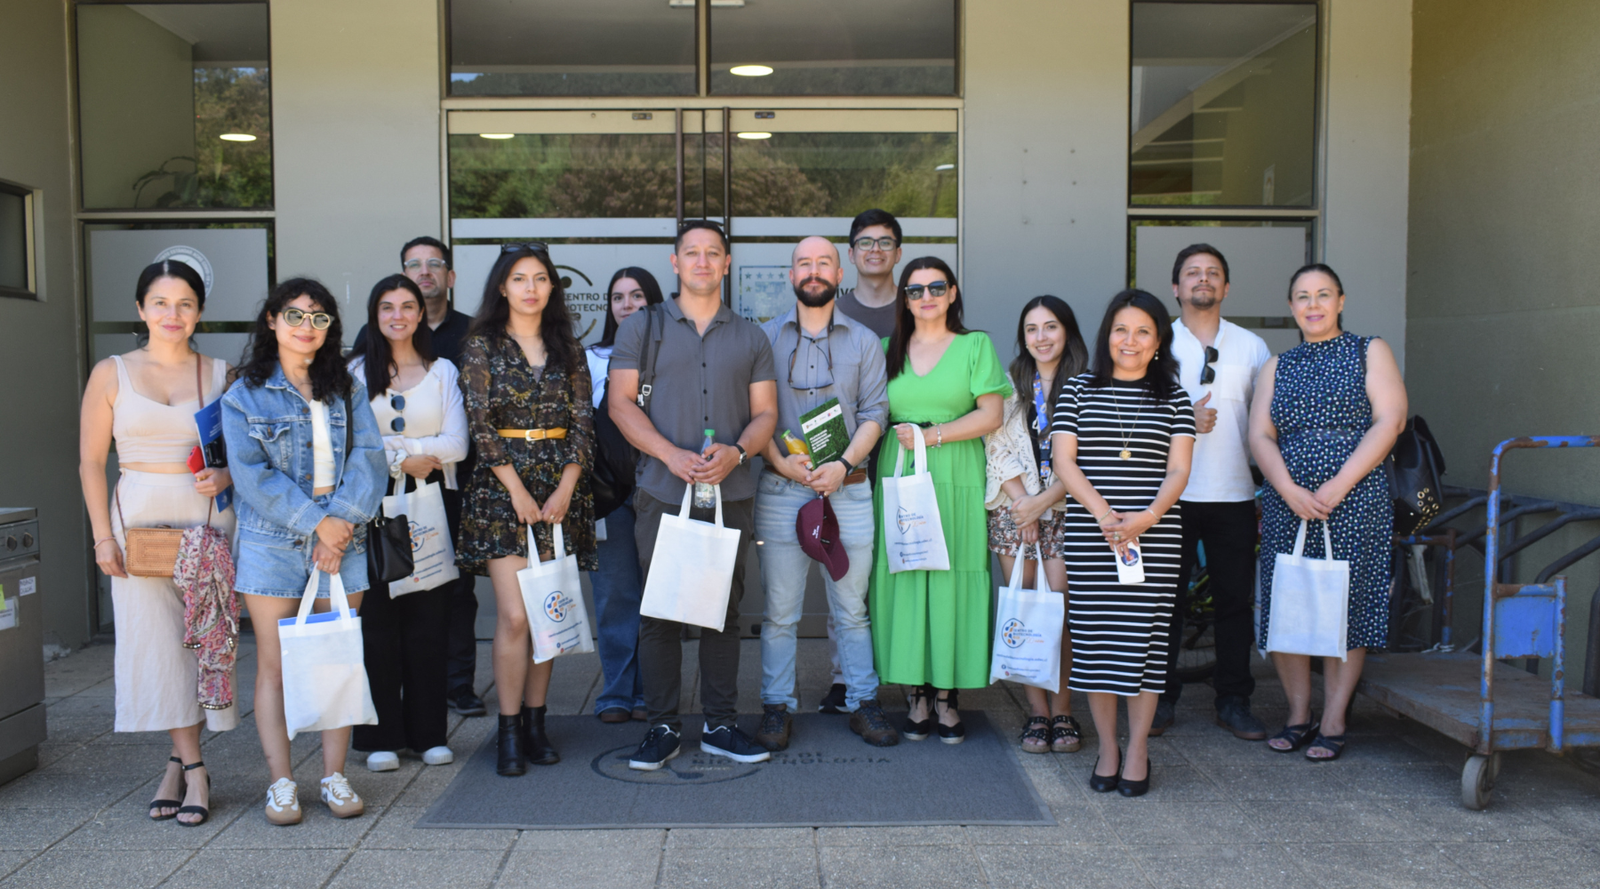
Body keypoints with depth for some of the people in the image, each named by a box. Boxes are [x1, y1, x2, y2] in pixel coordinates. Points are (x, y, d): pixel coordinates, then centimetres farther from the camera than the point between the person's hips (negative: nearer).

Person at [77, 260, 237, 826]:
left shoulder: (222, 375, 5)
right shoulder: (111, 374, 4)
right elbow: (91, 463, 4)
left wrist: (224, 477, -11)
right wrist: (103, 537, -3)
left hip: (207, 521, 0)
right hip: (137, 519, 0)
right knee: (155, 641, -3)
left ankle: (178, 763, 14)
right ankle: (192, 767, 5)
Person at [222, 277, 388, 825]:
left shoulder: (347, 390, 10)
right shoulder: (245, 396, 3)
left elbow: (368, 459, 0)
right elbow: (251, 474, -7)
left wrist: (343, 522, -14)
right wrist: (316, 522, -14)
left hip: (342, 540, 2)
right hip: (272, 545, -2)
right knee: (275, 666, 2)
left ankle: (334, 776, 13)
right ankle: (281, 782, 10)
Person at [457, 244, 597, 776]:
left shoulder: (568, 349, 11)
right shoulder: (482, 346, 3)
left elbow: (583, 422, 6)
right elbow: (481, 424, -4)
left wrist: (565, 489, -6)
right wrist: (518, 490, -10)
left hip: (561, 489, 3)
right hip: (502, 488, -3)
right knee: (514, 615, -9)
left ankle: (536, 722, 15)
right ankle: (509, 732, 0)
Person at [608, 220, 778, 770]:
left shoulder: (750, 338, 14)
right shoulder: (642, 328, 9)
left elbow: (765, 413, 10)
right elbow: (621, 402, 1)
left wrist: (736, 452, -11)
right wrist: (673, 456, -13)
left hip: (731, 495, 2)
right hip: (662, 493, -2)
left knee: (724, 611, 6)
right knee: (659, 612, 1)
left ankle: (720, 725, 16)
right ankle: (663, 727, 12)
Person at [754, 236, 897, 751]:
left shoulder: (864, 342, 9)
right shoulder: (766, 337, 7)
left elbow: (874, 414, 3)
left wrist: (844, 464, -12)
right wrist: (780, 460, -12)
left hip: (848, 489, 1)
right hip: (781, 490, -1)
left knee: (851, 608, 8)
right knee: (779, 609, 3)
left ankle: (862, 704, 18)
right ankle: (777, 707, 14)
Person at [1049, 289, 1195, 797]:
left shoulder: (1173, 398, 9)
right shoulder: (1079, 390, 8)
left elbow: (1178, 470, 2)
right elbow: (1063, 460, 0)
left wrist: (1147, 517, -15)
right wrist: (1103, 514, -12)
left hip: (1155, 533, 0)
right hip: (1089, 534, 0)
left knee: (1144, 634, -1)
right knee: (1095, 635, 1)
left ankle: (1138, 750, 11)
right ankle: (1106, 749, 14)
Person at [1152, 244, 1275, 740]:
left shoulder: (1252, 347, 11)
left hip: (1235, 494, 2)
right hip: (1171, 493, -1)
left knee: (1236, 599, 5)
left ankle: (1234, 702, 16)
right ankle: (1162, 699, 14)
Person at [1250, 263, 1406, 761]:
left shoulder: (1370, 352, 7)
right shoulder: (1277, 367, 15)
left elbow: (1390, 421, -4)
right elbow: (1260, 436, 6)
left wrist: (1338, 486, -14)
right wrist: (1290, 490, -12)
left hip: (1355, 502, -3)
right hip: (1287, 504, 3)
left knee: (1346, 606, -2)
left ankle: (1332, 722, 8)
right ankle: (1298, 715, 15)